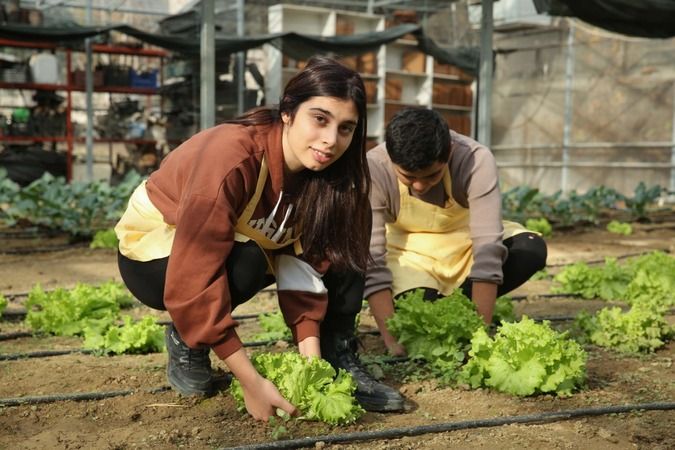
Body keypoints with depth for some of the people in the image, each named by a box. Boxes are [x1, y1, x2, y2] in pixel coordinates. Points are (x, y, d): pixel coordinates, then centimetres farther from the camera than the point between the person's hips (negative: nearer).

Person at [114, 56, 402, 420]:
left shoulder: (320, 169, -16)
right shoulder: (231, 158, -35)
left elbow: (305, 265, -14)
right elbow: (194, 282, -38)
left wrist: (313, 361, -24)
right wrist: (252, 382, -36)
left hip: (245, 243, 5)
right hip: (152, 252, -5)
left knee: (341, 250, -15)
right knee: (246, 262, -36)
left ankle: (337, 358, -6)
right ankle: (185, 341, -8)